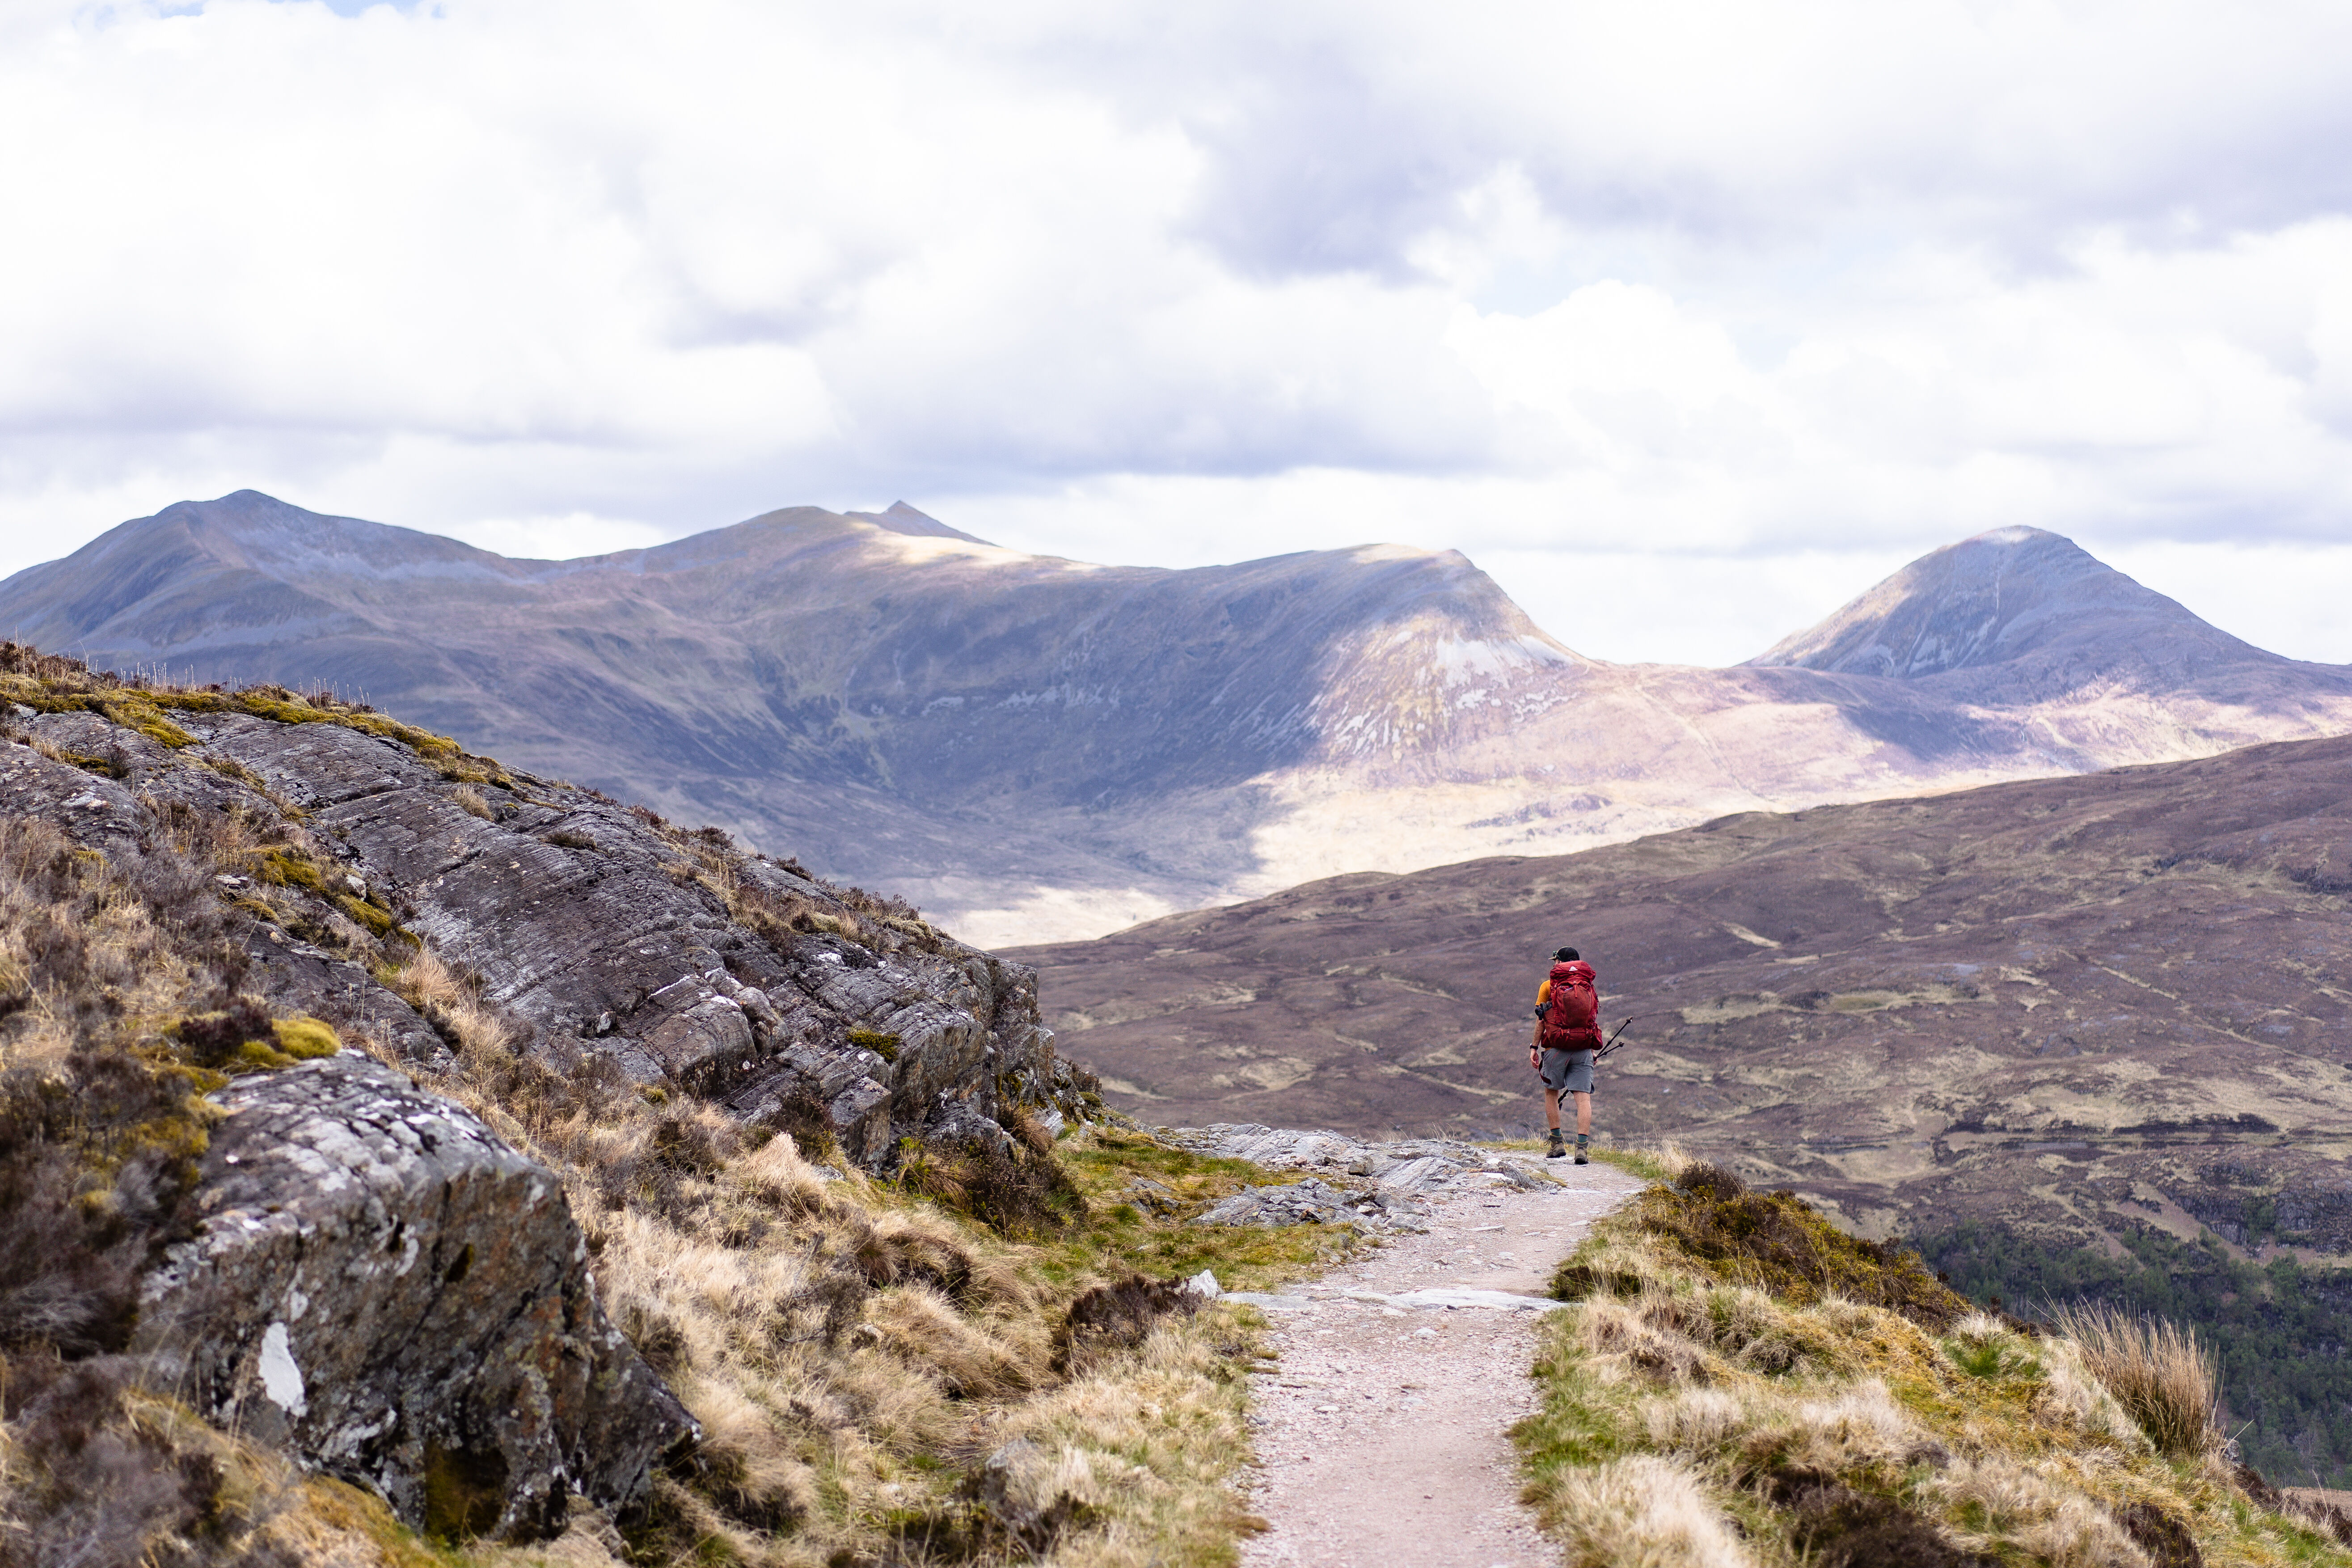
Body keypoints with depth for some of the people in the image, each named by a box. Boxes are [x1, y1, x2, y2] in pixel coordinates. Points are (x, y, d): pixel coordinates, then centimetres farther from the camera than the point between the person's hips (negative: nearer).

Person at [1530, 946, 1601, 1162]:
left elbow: (1541, 1021, -2)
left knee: (1551, 1092, 17)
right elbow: (1594, 1019, 12)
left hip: (1556, 1047, -2)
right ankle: (1583, 1147, -14)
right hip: (1584, 1048, 2)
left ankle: (1557, 1143, 14)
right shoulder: (1589, 986, 9)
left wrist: (1534, 1047, 4)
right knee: (1583, 1097, -3)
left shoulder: (1549, 986, 0)